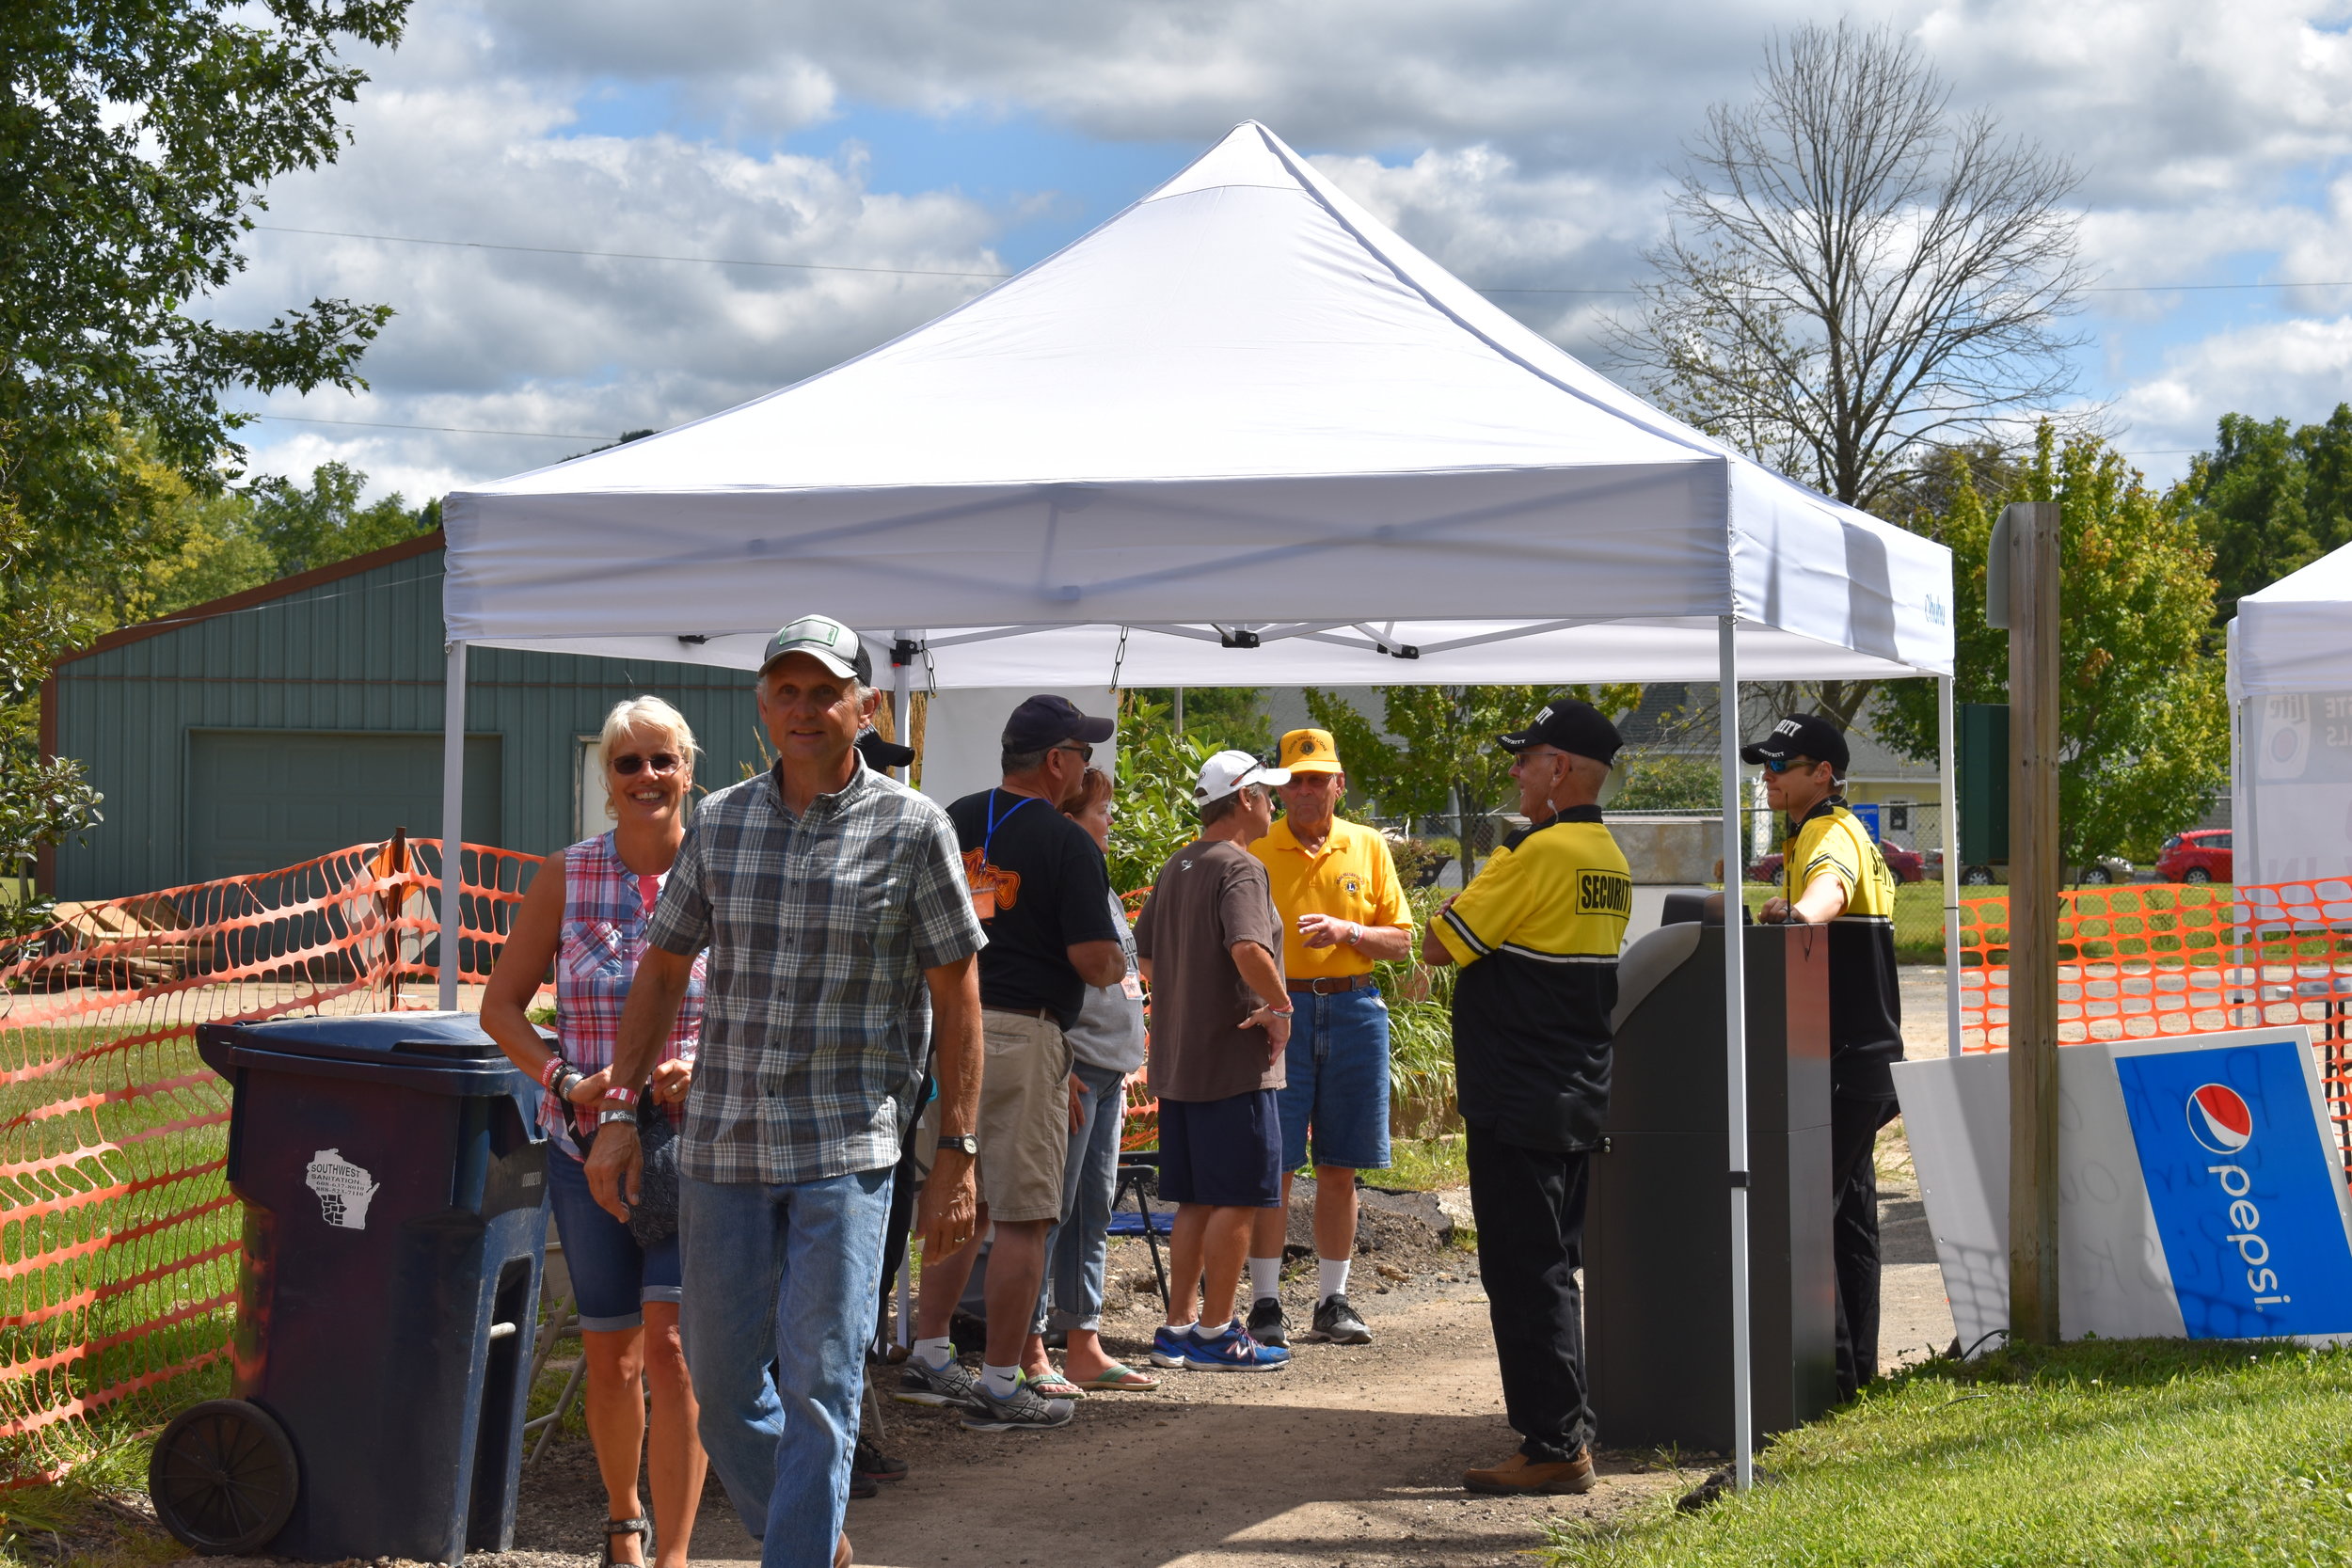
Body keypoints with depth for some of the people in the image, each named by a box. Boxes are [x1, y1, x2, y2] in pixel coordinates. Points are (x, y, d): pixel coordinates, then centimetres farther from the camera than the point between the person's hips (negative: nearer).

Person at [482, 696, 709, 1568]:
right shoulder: (566, 878, 1)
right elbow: (501, 1007, 6)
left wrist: (707, 1070, -16)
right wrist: (564, 1082, -10)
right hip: (587, 1143, 2)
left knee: (672, 1342, -14)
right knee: (609, 1355, 11)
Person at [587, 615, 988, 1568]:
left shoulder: (912, 829, -3)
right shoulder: (720, 823, 7)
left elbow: (957, 1002, 0)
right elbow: (662, 970, 15)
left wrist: (956, 1157, -4)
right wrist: (617, 1113, 9)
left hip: (847, 1149, -4)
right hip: (721, 1145, 4)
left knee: (818, 1388, -8)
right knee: (722, 1383, 11)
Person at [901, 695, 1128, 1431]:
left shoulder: (951, 822, 9)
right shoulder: (1066, 842, -11)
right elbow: (1094, 958, -16)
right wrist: (1117, 969, 5)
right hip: (1023, 1032, -7)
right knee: (1022, 1216, 0)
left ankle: (928, 1356, 23)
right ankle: (999, 1385, 2)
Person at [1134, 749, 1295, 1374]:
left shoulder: (1173, 868, 14)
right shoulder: (1239, 867, -13)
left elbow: (1146, 957, 22)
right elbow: (1248, 950, -29)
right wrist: (1281, 1006, -16)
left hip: (1177, 1062, 9)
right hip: (1234, 1061, -9)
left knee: (1196, 1201, 14)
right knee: (1239, 1200, -2)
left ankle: (1177, 1328, 17)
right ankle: (1216, 1333, 2)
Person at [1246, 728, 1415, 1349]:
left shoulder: (1367, 847, 9)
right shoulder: (1256, 852, 4)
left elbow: (1401, 940, 8)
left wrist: (1347, 931, -11)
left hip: (1353, 1010, 2)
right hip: (1279, 1010, -2)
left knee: (1340, 1168, 6)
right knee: (1272, 1164, -4)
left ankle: (1333, 1300, 15)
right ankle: (1265, 1303, 2)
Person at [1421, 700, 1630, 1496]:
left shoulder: (1538, 852, -18)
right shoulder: (1610, 859, 12)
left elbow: (1439, 945, -14)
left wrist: (1461, 901, 5)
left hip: (1520, 1103, -9)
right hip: (1579, 1095, 9)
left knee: (1524, 1274, -4)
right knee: (1554, 1269, 17)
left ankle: (1553, 1446, -3)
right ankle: (1570, 1426, 24)